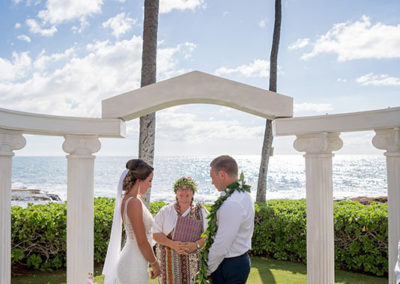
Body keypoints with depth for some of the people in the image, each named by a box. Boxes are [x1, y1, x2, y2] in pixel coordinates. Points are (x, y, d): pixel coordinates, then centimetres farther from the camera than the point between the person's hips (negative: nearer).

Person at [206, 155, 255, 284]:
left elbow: (221, 245, -23)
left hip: (230, 266, -9)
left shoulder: (231, 204, -25)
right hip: (242, 259, 9)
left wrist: (207, 269, -9)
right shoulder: (245, 195, 6)